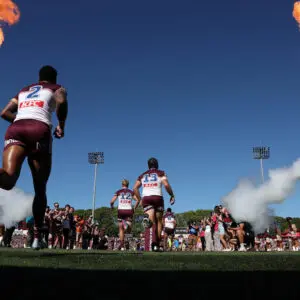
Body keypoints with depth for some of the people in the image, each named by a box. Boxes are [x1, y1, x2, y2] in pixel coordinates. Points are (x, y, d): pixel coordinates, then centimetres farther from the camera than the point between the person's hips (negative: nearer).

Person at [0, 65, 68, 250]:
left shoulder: (23, 91, 33)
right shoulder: (57, 88, 20)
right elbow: (62, 102, -5)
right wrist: (61, 126, 7)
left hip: (15, 130, 3)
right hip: (39, 131, -3)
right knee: (40, 190, 9)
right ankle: (37, 236, 12)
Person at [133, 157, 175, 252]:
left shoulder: (142, 175, 19)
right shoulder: (160, 173, 10)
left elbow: (135, 188, 10)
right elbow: (166, 185, -7)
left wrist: (139, 200, 18)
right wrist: (172, 195, 4)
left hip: (146, 198, 2)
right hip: (157, 197, -2)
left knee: (153, 221, -7)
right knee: (159, 221, 10)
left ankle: (147, 217, -42)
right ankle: (156, 244, 5)